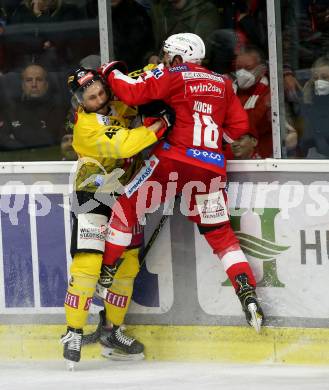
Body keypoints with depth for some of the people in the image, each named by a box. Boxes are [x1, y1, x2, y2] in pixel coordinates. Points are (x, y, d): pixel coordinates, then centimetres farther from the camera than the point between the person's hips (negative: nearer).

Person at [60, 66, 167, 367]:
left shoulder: (116, 105, -2)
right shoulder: (86, 125, -23)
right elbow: (122, 146, -34)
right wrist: (159, 127, -34)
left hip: (123, 197, 7)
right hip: (92, 198, -7)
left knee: (127, 264, 9)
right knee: (88, 264, -17)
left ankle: (114, 331, 20)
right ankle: (74, 333, -11)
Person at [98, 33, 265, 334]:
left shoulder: (173, 75, 1)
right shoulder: (222, 84, 17)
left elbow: (134, 93, -6)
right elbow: (239, 126, 17)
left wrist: (111, 72, 11)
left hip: (174, 159, -5)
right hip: (212, 167, 5)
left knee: (127, 207, 8)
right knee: (220, 234, 11)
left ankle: (105, 272, 6)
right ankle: (249, 295, -3)